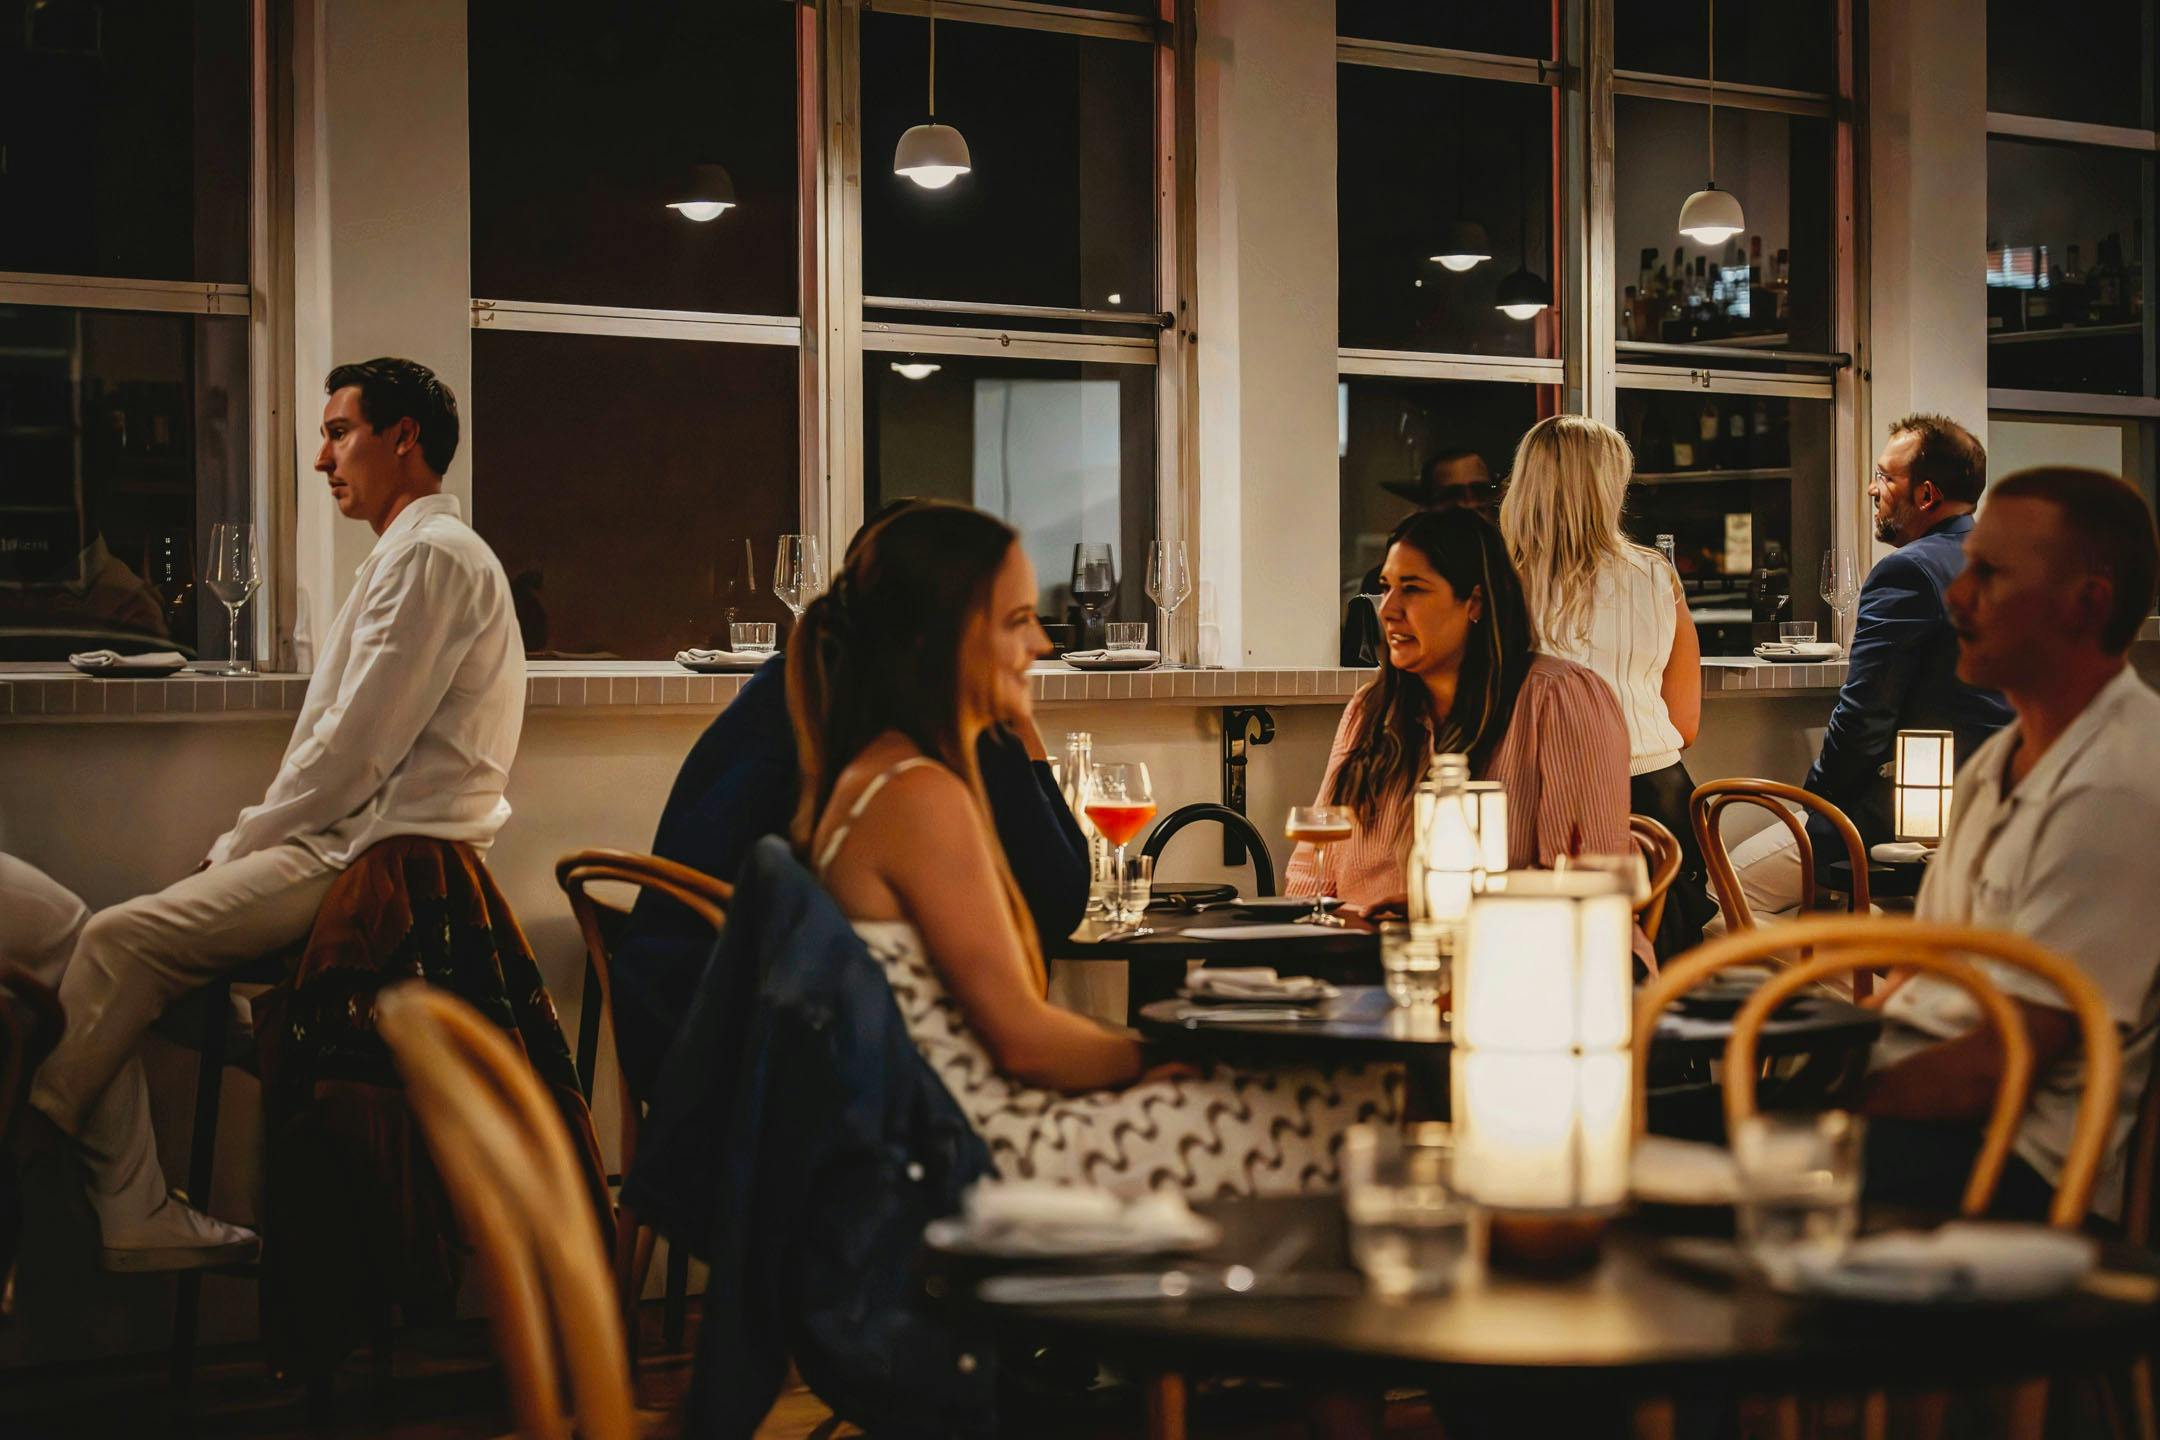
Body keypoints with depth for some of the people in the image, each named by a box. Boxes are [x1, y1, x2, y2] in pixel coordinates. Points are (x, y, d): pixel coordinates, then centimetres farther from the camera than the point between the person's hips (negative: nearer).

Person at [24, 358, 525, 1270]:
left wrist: (239, 846, -8)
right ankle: (131, 1214, 0)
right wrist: (242, 848, 11)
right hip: (361, 845, 11)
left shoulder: (431, 555, -12)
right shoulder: (414, 553, 23)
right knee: (125, 947, 2)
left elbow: (353, 750, -18)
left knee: (118, 943, -16)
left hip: (370, 862, -11)